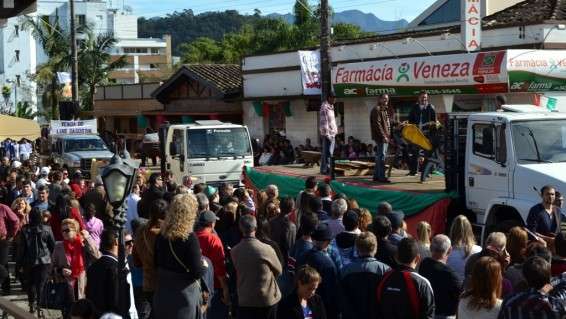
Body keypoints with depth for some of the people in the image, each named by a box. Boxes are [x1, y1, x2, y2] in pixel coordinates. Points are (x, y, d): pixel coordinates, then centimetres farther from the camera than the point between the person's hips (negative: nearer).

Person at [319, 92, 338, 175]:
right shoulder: (324, 107, -13)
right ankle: (324, 170, -6)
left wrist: (335, 130, 17)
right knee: (327, 152, -9)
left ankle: (328, 168, 19)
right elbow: (324, 122, -18)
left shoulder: (331, 107, 17)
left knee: (330, 152, 13)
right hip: (327, 134, -10)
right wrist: (326, 134, -21)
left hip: (332, 133, 10)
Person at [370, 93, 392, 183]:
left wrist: (388, 136, 15)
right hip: (380, 137, -10)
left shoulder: (385, 110, 21)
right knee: (381, 156, -10)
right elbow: (377, 124, -17)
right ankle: (381, 176, -11)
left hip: (385, 137, 10)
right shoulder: (377, 109, -9)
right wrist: (383, 136, -21)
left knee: (379, 157, 12)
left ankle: (376, 175, 17)